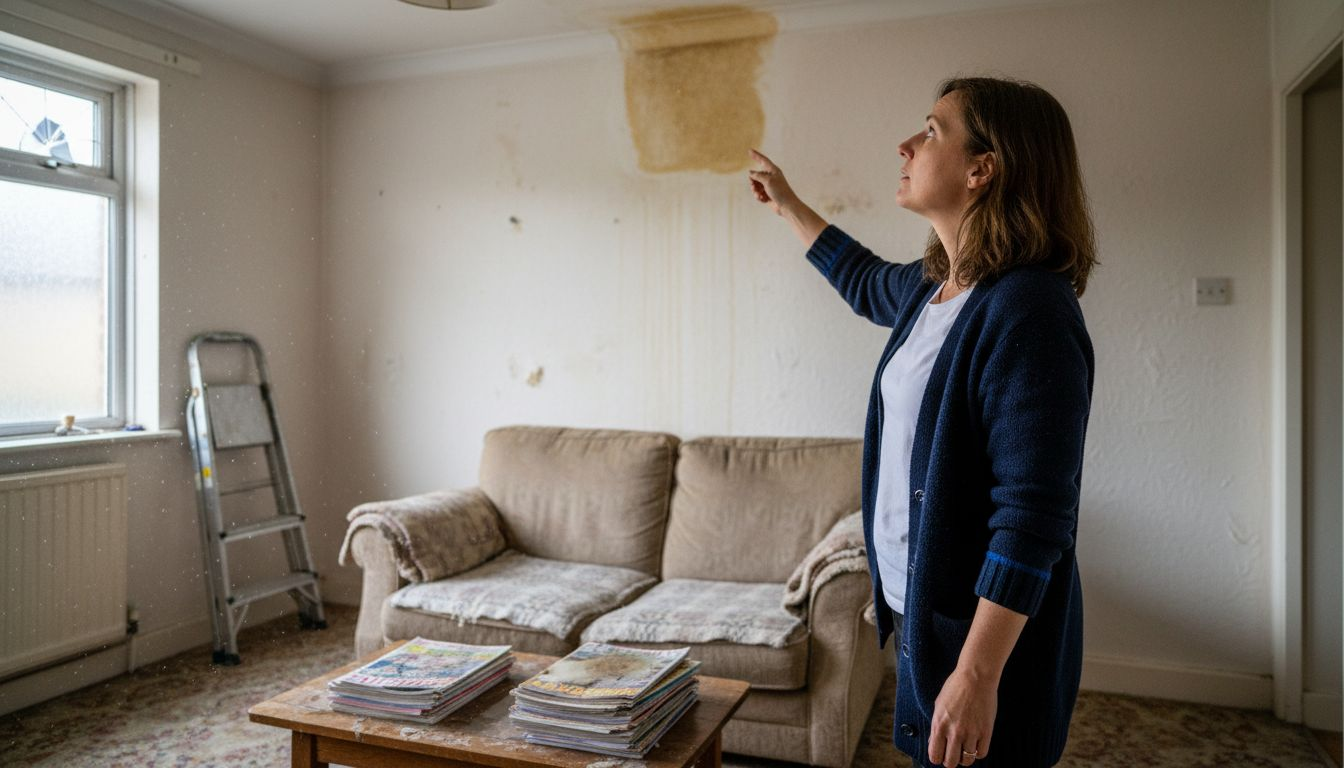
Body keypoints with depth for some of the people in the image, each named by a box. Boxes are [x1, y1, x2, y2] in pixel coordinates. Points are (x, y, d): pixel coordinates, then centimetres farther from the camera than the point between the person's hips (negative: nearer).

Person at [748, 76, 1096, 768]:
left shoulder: (1027, 312, -24)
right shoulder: (931, 286, 4)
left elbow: (1032, 518, -26)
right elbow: (866, 281, 29)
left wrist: (977, 674, -25)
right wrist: (787, 205, 36)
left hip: (988, 631, -9)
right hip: (921, 611, 9)